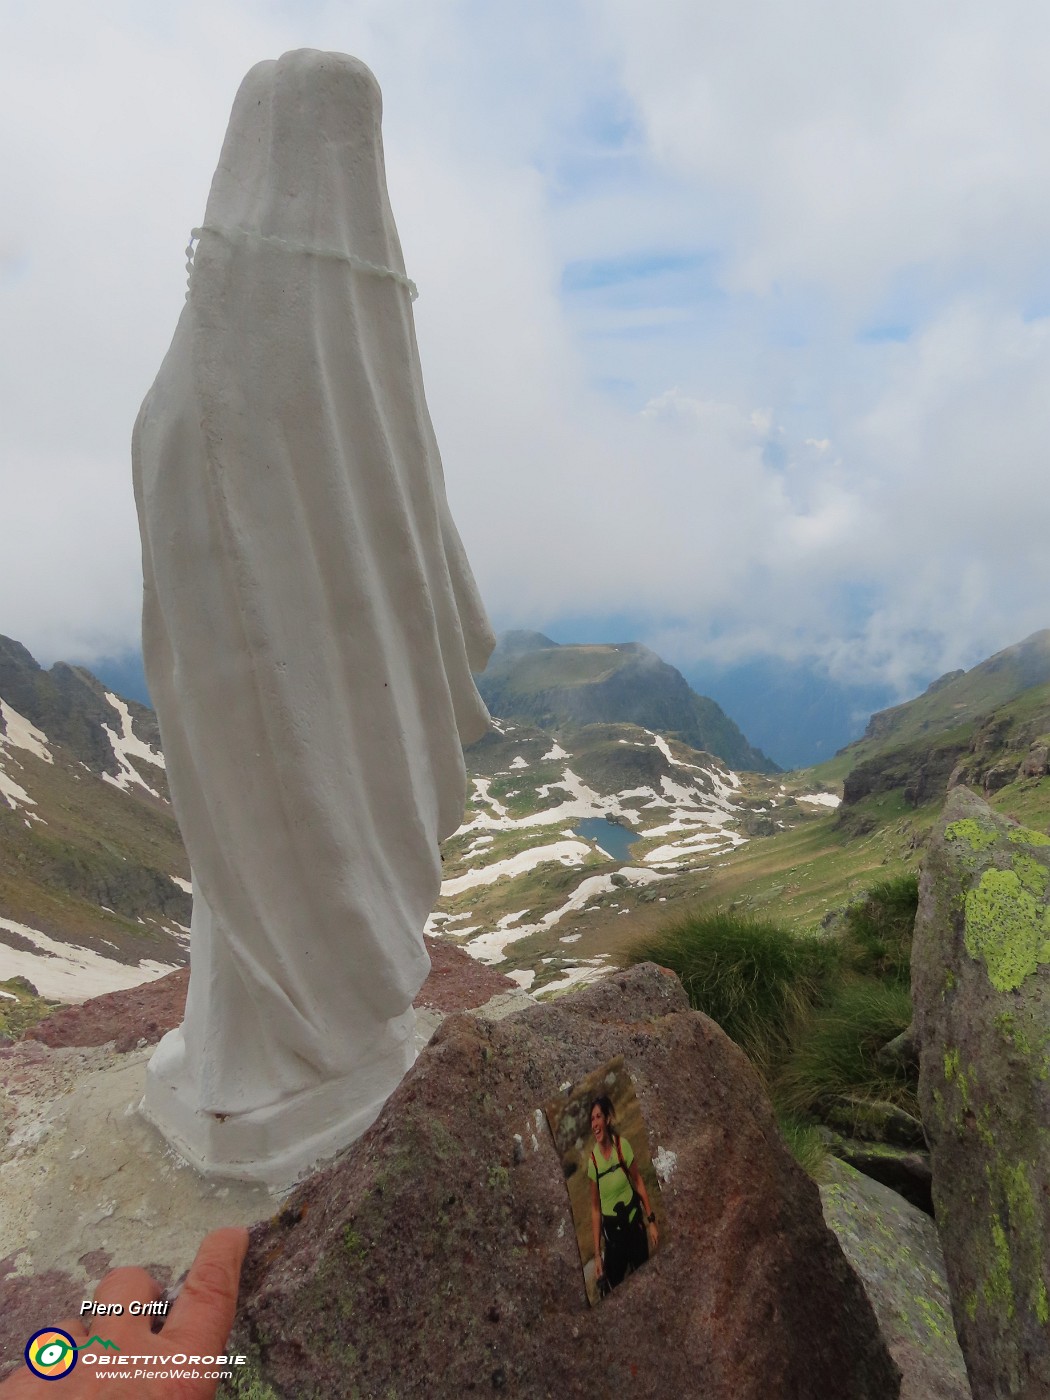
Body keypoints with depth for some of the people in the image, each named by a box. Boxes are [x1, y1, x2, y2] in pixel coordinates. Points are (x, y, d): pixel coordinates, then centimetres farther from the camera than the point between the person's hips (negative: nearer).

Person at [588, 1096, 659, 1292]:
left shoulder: (622, 1145, -16)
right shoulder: (592, 1160, -12)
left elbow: (638, 1181, -3)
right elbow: (595, 1208, -4)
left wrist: (651, 1220, -5)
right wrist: (597, 1253, -4)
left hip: (634, 1222, 0)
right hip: (611, 1231, 1)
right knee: (615, 1285, 9)